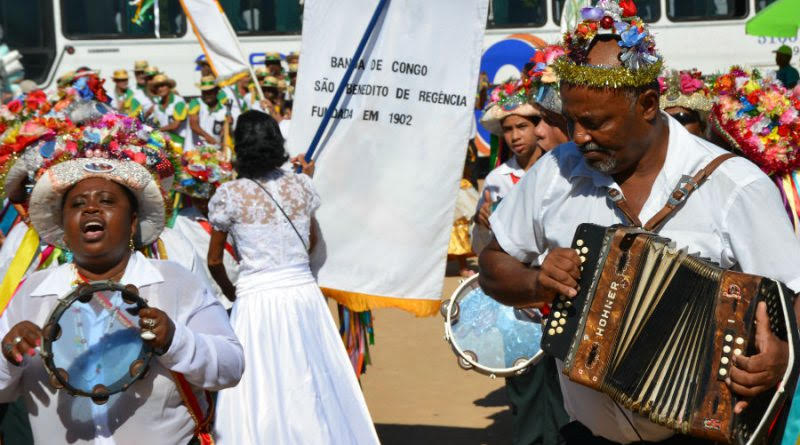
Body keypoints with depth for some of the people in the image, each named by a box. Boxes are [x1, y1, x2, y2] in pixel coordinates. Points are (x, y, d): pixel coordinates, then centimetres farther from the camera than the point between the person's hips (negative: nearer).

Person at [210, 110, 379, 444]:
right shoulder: (301, 185, 3)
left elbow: (214, 261, 3)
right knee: (314, 386, 14)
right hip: (304, 292, 4)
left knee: (263, 394, 4)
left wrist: (232, 293, 20)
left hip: (257, 299, -4)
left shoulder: (229, 195, -7)